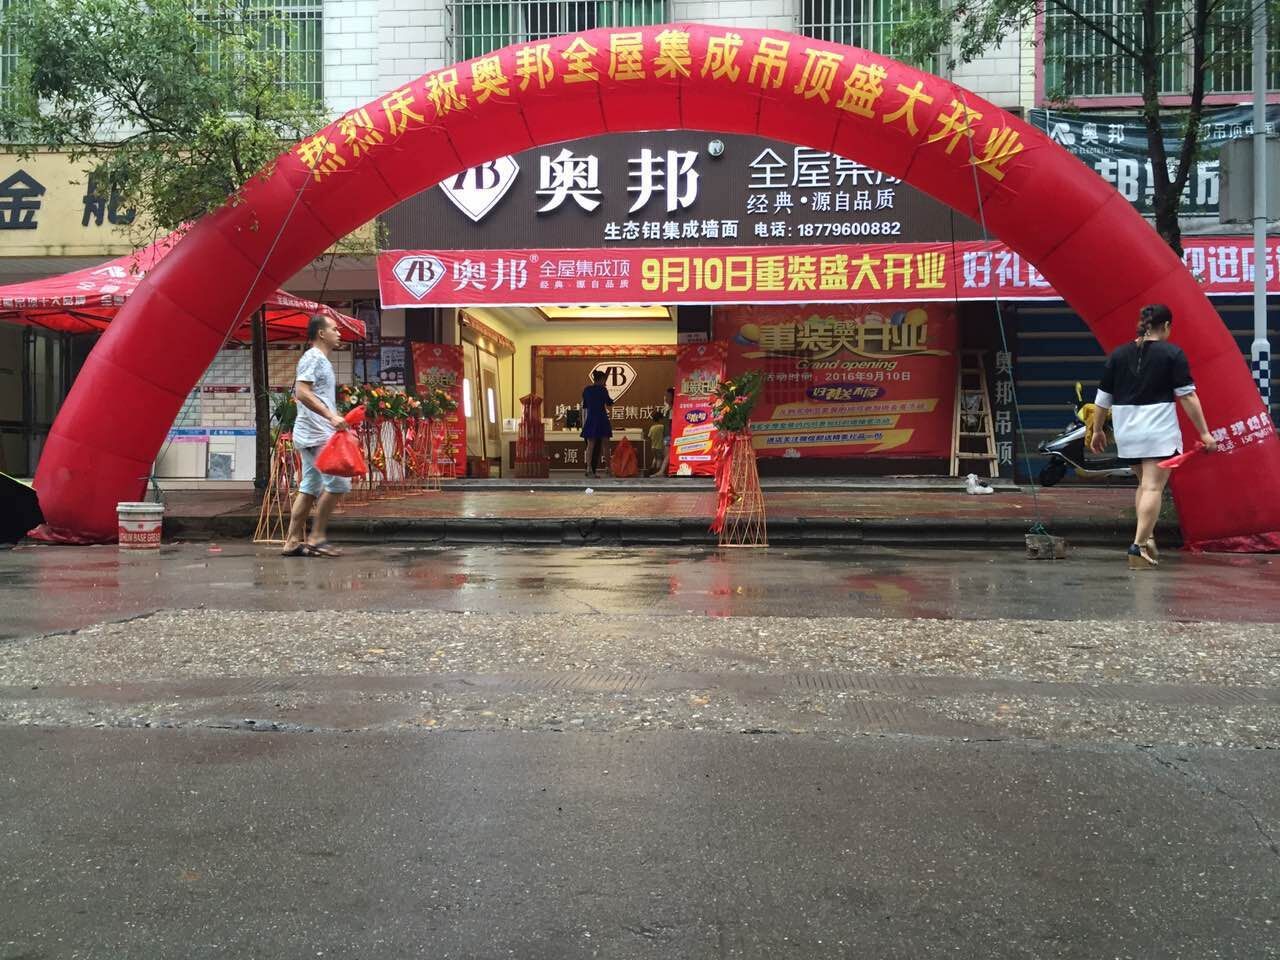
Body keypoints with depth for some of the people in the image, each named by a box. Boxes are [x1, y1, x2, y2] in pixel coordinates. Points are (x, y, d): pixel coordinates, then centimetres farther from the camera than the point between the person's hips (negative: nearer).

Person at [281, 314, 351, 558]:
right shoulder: (313, 357, -10)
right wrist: (331, 416, -26)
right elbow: (302, 392, -21)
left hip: (315, 434, 10)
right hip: (316, 434, -10)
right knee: (337, 482, -10)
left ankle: (293, 540, 11)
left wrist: (335, 420, 20)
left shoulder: (322, 360, 20)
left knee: (310, 487, 9)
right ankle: (317, 537, -4)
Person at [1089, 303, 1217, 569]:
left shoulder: (1118, 355, 8)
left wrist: (1098, 430, 19)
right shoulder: (1172, 354, -3)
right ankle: (1139, 546, -13)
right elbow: (1188, 396, -6)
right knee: (1153, 487, -6)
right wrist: (1204, 432, -3)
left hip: (1127, 430, 5)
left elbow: (1103, 398, 9)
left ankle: (1147, 538, 13)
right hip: (1159, 429, -5)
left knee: (1144, 484, 19)